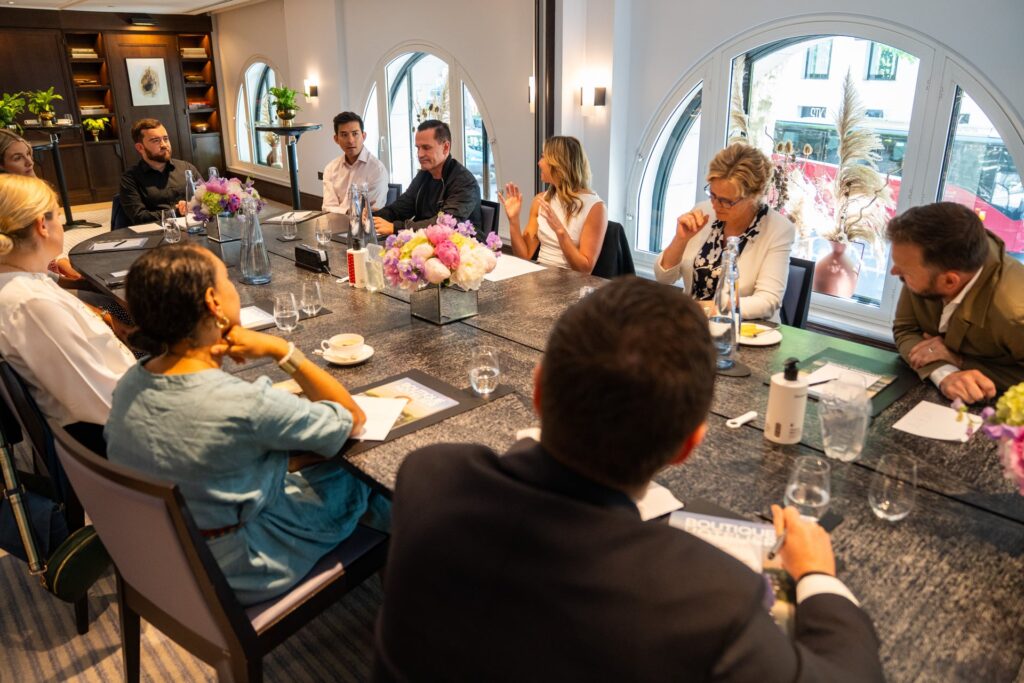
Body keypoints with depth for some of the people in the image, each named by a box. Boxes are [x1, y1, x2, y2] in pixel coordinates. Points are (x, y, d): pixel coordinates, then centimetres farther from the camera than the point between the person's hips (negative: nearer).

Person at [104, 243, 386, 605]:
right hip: (232, 574, -7)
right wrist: (281, 349, -21)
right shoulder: (244, 404, -35)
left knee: (318, 457, 19)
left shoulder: (129, 383, -12)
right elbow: (352, 418, -20)